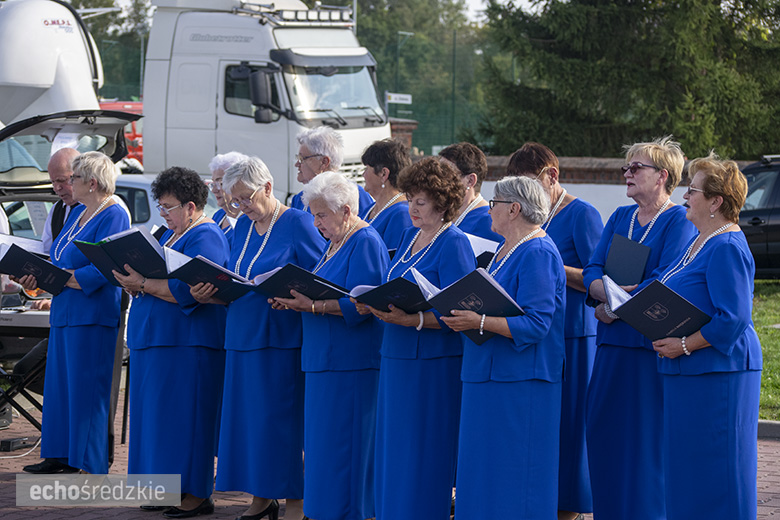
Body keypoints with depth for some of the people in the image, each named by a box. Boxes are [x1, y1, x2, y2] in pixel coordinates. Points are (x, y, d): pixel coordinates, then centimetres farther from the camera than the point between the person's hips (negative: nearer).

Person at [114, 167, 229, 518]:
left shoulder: (206, 238, -12)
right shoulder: (170, 235, 19)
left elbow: (188, 290, -23)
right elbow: (157, 279, 21)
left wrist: (143, 285, -19)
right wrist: (133, 282, 1)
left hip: (188, 345, -10)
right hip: (155, 341, 10)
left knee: (185, 418, -8)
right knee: (158, 419, 9)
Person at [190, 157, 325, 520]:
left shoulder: (297, 223, -7)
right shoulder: (243, 226, 14)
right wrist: (209, 295, -2)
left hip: (281, 337, -7)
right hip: (243, 337, 7)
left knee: (281, 418, -6)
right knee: (247, 418, 8)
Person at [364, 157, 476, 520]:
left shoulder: (454, 244, -12)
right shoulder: (410, 236, 14)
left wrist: (411, 320, -29)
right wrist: (375, 305, -1)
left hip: (434, 364, -8)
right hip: (397, 357, 9)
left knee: (425, 453, -3)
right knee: (393, 448, 11)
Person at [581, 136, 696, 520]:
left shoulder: (680, 221, -6)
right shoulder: (620, 218, 15)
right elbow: (591, 272, 7)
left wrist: (615, 307, -12)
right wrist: (608, 291, -14)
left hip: (656, 345, -7)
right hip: (613, 344, 7)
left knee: (649, 435, -5)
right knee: (604, 428, 6)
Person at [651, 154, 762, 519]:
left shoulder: (727, 248, -17)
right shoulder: (700, 242, 15)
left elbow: (733, 318, -24)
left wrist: (683, 345, -19)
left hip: (718, 375, -11)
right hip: (687, 374, 11)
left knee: (714, 470, -5)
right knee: (685, 465, 13)